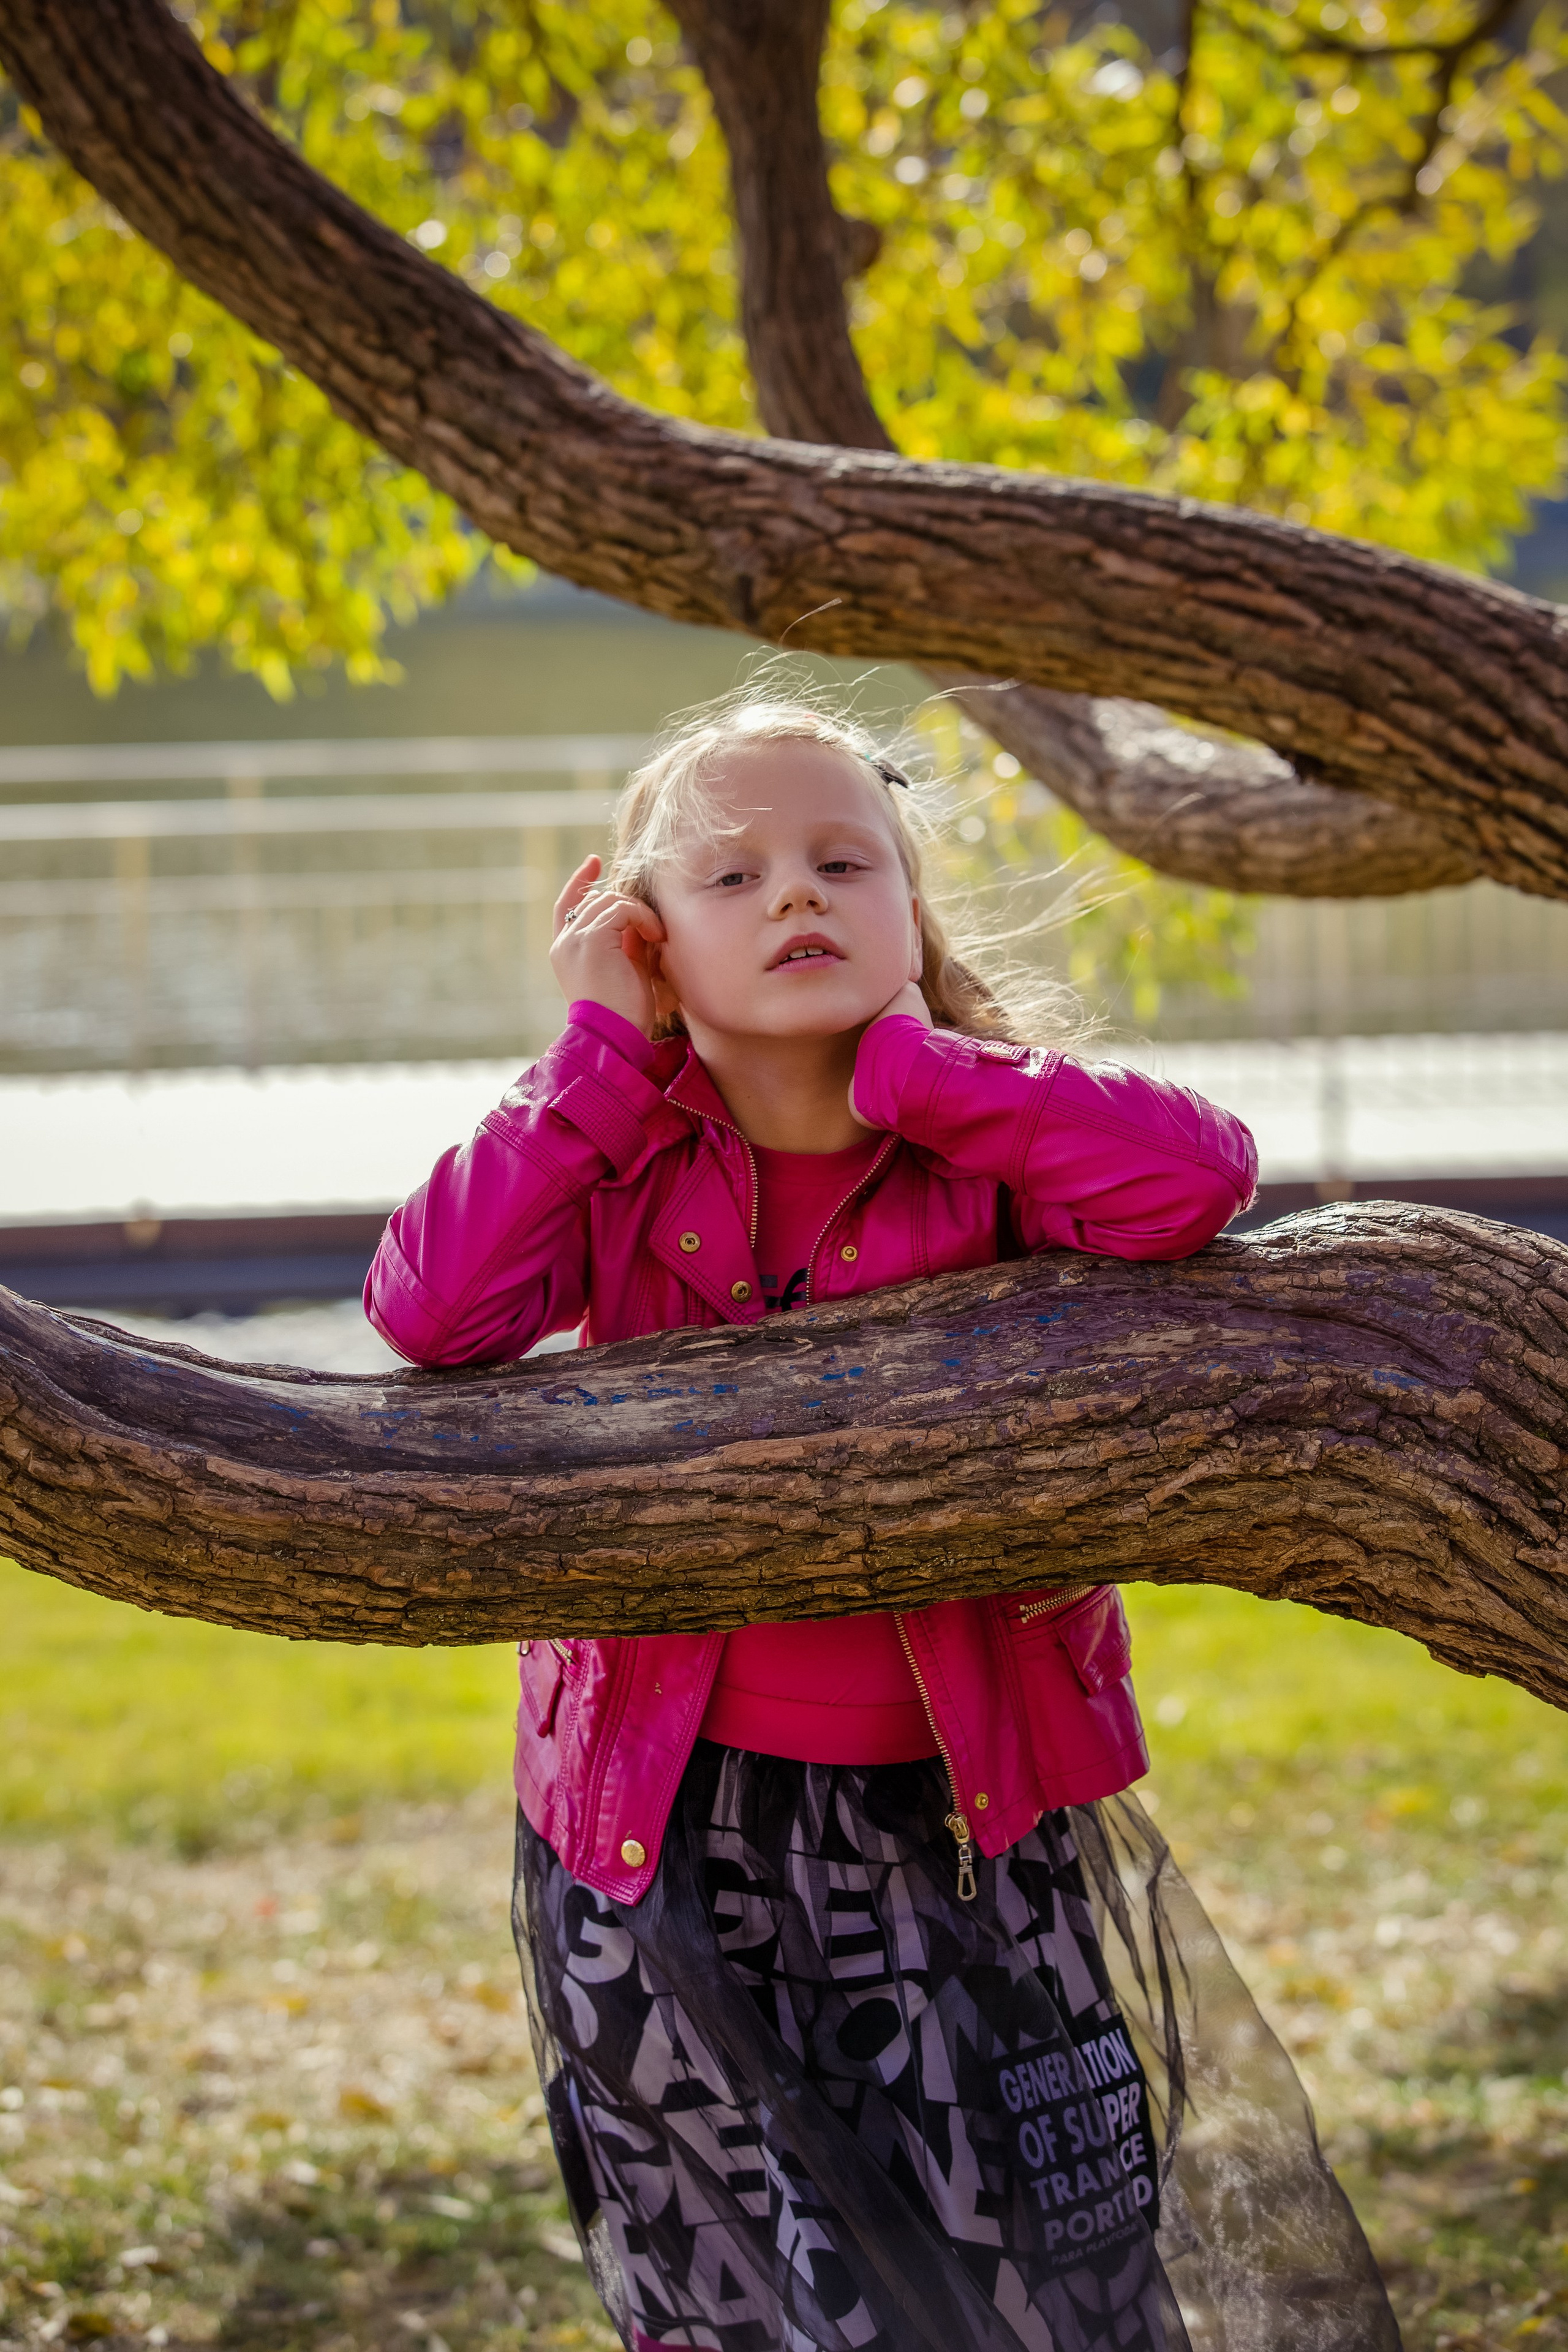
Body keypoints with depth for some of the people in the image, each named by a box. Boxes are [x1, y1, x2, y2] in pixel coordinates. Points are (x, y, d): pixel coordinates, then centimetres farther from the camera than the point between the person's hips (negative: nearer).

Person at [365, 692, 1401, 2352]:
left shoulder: (979, 1149, -5)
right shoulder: (624, 1166, -2)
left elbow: (1197, 1176, -26)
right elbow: (431, 1306, -20)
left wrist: (902, 1056, -20)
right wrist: (602, 1050, -13)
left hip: (955, 1823, -1)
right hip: (662, 1826, 1)